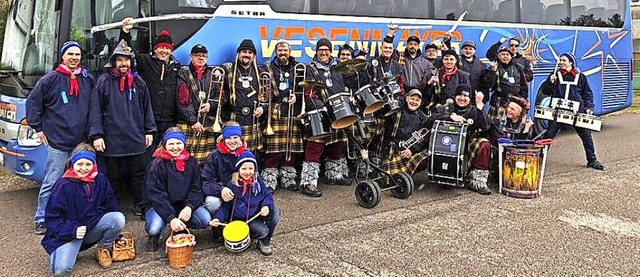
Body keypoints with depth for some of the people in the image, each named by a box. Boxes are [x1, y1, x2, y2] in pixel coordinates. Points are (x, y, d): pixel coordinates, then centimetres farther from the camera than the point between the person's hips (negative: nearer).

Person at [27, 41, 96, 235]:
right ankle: (41, 219, 7)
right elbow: (33, 102, 3)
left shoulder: (88, 80, 10)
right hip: (57, 141, -4)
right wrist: (38, 128, 2)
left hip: (82, 142, 4)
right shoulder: (50, 80, -1)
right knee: (51, 182, -3)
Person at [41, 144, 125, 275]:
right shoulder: (63, 185, -12)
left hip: (94, 226, 3)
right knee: (61, 269, -25)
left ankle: (103, 249, 2)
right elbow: (52, 216, -10)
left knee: (119, 218, -26)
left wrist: (115, 236, 2)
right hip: (68, 232, -3)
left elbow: (112, 206, 5)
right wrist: (73, 230, -24)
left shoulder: (101, 180, -2)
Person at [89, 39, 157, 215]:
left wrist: (149, 131, 10)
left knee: (139, 173, 9)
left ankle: (139, 205, 22)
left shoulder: (138, 81, 8)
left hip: (136, 139, 3)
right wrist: (96, 135, -10)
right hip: (112, 139, -3)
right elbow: (96, 110, -4)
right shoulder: (104, 81, -2)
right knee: (113, 176, 8)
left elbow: (146, 107, 13)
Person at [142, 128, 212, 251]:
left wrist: (189, 207, -23)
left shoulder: (191, 162, 1)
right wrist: (171, 218, -31)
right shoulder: (157, 165, -12)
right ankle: (153, 236, 6)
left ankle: (181, 230, 10)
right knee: (154, 228, -33)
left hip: (183, 205, 4)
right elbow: (156, 195, -19)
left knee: (205, 219, -21)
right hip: (159, 206, -3)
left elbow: (196, 189, -2)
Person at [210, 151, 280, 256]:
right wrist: (218, 218, -19)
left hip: (257, 214, 5)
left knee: (275, 211, -23)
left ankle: (265, 242, -4)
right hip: (241, 219, -5)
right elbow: (225, 205, -3)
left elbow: (267, 195, 3)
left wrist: (267, 206, -21)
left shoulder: (258, 182, 2)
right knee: (262, 231, -28)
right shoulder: (231, 185, -8)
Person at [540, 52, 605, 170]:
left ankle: (592, 160, 14)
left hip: (577, 112, 0)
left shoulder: (580, 77, 8)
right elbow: (545, 91, 5)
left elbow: (588, 94, 11)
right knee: (549, 134, -4)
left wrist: (588, 107, -1)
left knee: (586, 136, 1)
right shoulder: (555, 76, 8)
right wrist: (550, 81, -13)